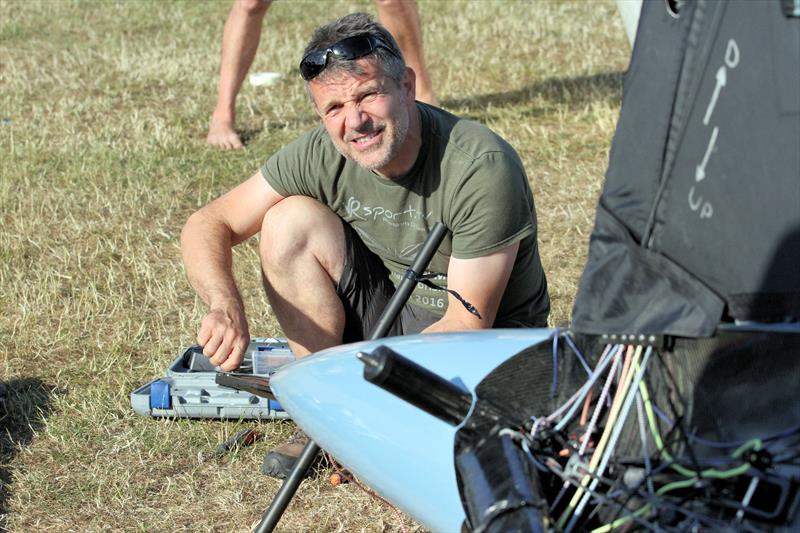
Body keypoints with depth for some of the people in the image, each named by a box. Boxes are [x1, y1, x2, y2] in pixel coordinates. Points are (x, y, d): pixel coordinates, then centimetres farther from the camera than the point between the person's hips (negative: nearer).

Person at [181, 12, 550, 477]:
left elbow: (468, 323, -24)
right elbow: (208, 226, -8)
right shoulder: (323, 154, -12)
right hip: (392, 318, 5)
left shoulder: (482, 167, -27)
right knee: (289, 222, -15)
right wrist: (227, 306, -28)